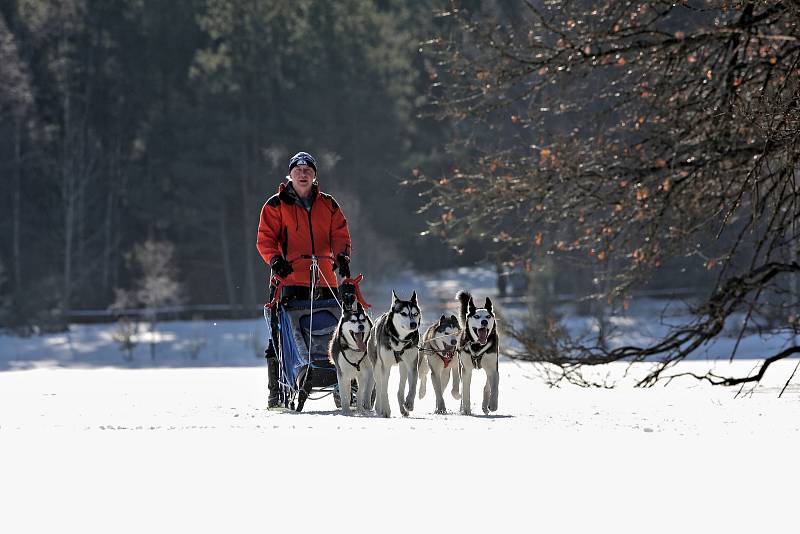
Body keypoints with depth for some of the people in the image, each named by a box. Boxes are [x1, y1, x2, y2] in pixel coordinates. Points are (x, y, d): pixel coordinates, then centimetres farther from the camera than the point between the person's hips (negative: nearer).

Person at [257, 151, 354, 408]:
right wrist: (275, 259, -17)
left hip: (325, 280, 3)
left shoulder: (328, 205, 16)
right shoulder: (275, 205, 8)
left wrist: (342, 257, -12)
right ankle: (277, 392, -1)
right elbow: (265, 239, 2)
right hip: (289, 280, -3)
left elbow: (340, 235, 8)